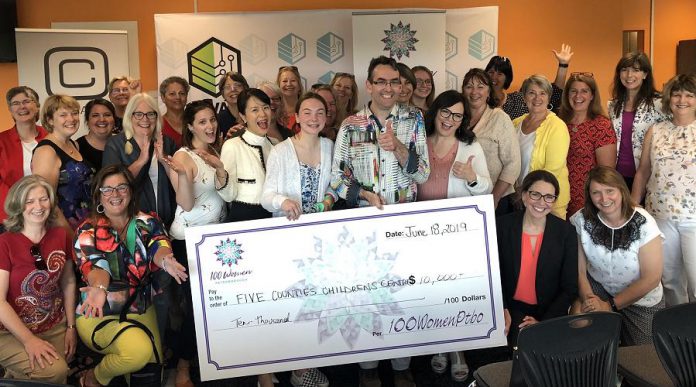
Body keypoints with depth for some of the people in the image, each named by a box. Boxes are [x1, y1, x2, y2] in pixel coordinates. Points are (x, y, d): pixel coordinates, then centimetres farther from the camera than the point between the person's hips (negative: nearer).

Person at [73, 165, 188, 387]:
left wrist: (164, 259, -44)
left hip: (143, 310, 3)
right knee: (139, 349, -29)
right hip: (100, 314, -3)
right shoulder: (88, 232, -5)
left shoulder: (148, 223, 2)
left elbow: (157, 246, -19)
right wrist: (99, 288, -47)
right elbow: (95, 266, -23)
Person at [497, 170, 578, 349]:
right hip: (513, 308, 0)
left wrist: (543, 322, -11)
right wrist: (503, 311, -11)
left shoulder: (566, 232, -4)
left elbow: (570, 288, -2)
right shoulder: (503, 225, -4)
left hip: (550, 311, 1)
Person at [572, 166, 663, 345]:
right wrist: (588, 299, -28)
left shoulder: (643, 224, -19)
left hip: (641, 300, 0)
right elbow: (579, 269, -10)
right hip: (597, 287, 1)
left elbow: (651, 278, -16)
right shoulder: (581, 220, -13)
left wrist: (610, 305, -17)